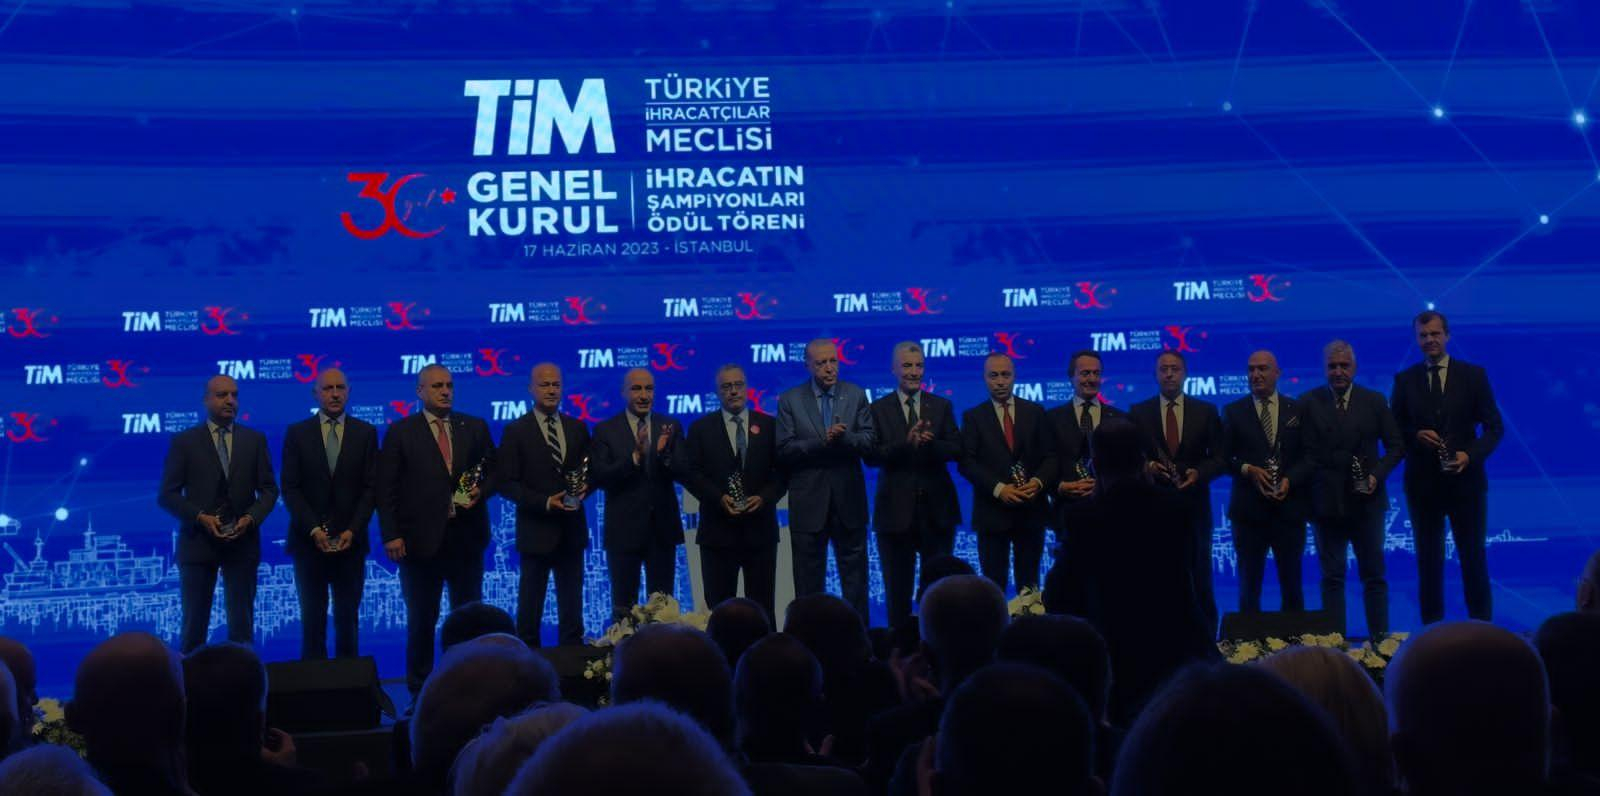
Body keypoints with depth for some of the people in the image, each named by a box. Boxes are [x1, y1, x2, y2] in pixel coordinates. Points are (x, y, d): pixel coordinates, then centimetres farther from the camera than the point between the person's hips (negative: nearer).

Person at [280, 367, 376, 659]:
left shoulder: (365, 433, 6)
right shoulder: (296, 433, 5)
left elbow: (370, 487, 2)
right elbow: (291, 488, 0)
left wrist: (352, 530, -9)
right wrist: (314, 529, -10)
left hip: (350, 540, 0)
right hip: (309, 541, 0)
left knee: (348, 618, 2)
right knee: (313, 619, 0)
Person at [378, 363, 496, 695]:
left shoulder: (475, 427, 8)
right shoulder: (400, 432, 1)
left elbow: (492, 470, 13)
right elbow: (386, 489, -2)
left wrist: (481, 490, -9)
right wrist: (391, 535, -10)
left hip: (466, 537, 2)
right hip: (420, 539, -2)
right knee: (421, 620, 6)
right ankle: (419, 690, 15)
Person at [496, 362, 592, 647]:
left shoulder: (578, 428, 9)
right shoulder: (516, 431, -3)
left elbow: (590, 471, 15)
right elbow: (506, 483, -7)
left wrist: (584, 488, -8)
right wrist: (545, 502, -17)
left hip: (572, 531, 4)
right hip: (536, 531, -4)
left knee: (572, 611, 8)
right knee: (529, 611, 4)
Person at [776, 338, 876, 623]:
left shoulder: (856, 396, 5)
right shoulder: (790, 400, 0)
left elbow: (869, 442, -3)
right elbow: (784, 450, -8)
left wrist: (843, 437, -22)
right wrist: (822, 441, -20)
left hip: (848, 500, 1)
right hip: (808, 501, -1)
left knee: (855, 576, 6)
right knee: (809, 578, 5)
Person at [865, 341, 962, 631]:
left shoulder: (942, 407, 7)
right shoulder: (878, 409, 2)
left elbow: (956, 449, -3)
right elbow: (871, 455, -9)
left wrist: (928, 443, -23)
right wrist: (906, 444, -24)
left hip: (936, 509, 1)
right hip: (896, 510, -1)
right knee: (897, 589, 6)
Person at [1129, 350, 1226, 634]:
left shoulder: (1206, 412, 8)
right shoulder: (1138, 413, 7)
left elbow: (1220, 458, 5)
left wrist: (1199, 473, -13)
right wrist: (1147, 467, -14)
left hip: (1194, 507, 0)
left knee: (1200, 579, 2)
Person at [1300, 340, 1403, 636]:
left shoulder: (1375, 401, 4)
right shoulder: (1309, 403, 0)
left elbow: (1395, 445, 6)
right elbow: (1304, 453, -2)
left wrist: (1377, 475, -9)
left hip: (1367, 501, 1)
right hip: (1327, 502, -1)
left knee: (1374, 576, 5)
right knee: (1332, 577, 5)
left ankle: (1380, 639, 11)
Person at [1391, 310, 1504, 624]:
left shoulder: (1473, 374, 2)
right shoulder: (1405, 380, 6)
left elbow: (1494, 427, 1)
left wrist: (1471, 455, -15)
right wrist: (1416, 436, -14)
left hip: (1465, 480, -1)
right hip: (1422, 482, 1)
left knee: (1474, 557, 4)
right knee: (1428, 560, 6)